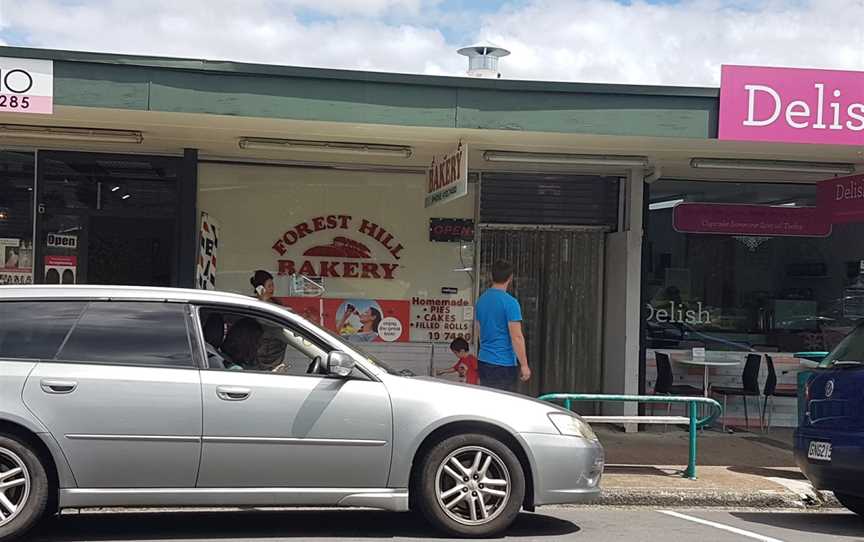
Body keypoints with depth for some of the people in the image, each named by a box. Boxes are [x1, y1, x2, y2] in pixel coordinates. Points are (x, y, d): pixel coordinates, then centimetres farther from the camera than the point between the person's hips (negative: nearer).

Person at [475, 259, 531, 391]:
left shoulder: (481, 300, 9)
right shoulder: (510, 302, -14)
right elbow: (517, 337, -16)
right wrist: (524, 365, -11)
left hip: (483, 361, 7)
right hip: (504, 364, -7)